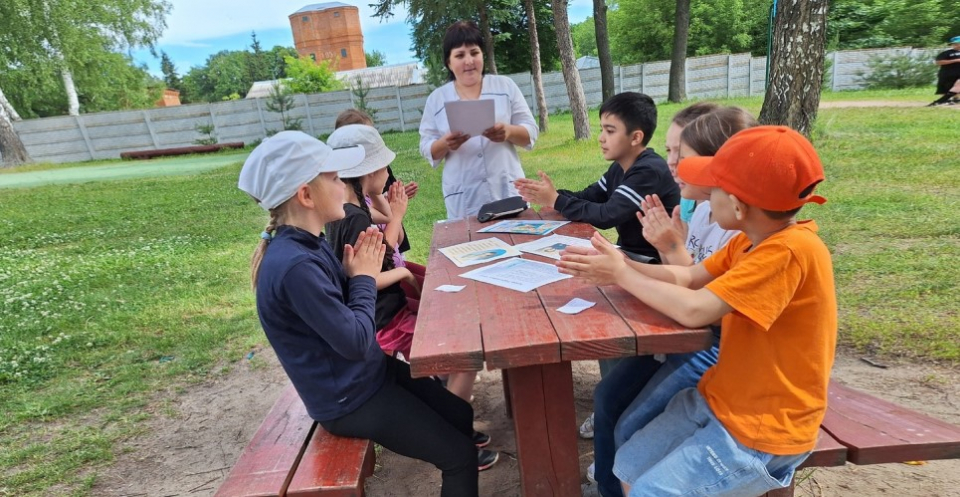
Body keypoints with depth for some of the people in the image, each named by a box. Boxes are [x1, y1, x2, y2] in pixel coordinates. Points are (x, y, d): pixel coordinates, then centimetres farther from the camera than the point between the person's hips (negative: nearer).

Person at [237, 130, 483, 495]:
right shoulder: (295, 265, -31)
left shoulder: (309, 243, 0)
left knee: (461, 415, 16)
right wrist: (364, 278, -14)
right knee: (461, 456, -2)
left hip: (369, 373, 9)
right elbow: (355, 341, -27)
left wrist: (357, 272, -8)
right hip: (350, 399, -9)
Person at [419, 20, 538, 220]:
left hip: (508, 191, 1)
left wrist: (509, 132, -17)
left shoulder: (505, 86, 6)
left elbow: (531, 133, 5)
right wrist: (445, 144, -16)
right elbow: (427, 150, 6)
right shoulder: (436, 99, 6)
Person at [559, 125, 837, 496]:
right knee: (629, 466, 8)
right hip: (720, 400, 8)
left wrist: (624, 274, -20)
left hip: (763, 431, -8)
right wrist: (620, 269, -10)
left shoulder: (791, 250, -28)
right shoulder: (752, 241, 2)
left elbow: (694, 309, -32)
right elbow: (689, 277, 4)